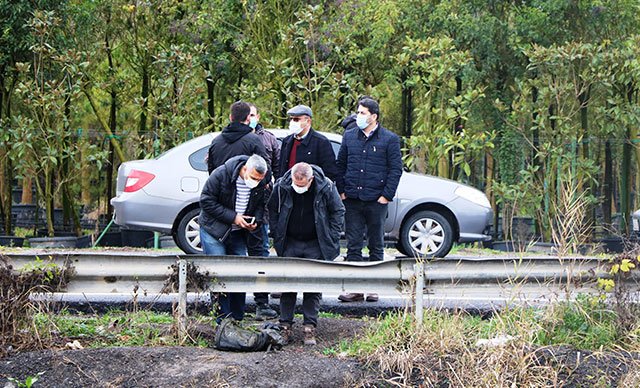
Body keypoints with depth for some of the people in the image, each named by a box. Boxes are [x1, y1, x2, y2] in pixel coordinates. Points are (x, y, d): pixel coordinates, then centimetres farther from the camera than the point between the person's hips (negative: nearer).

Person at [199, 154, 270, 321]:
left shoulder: (261, 183, -6)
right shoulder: (221, 174, -21)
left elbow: (260, 204, 10)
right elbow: (206, 201, -17)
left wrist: (256, 221, -11)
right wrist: (232, 217, -21)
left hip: (238, 233, 5)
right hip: (214, 230, -5)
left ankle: (237, 318, 13)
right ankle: (223, 319, -4)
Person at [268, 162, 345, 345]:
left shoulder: (326, 187, -14)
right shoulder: (281, 187, -10)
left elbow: (338, 212, 0)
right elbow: (273, 211, 6)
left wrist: (332, 239, -4)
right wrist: (277, 238, 2)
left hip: (316, 245, -1)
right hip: (290, 244, 1)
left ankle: (309, 328, 1)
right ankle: (285, 325, 7)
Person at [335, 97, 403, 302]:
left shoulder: (389, 139, -1)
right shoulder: (349, 136, 10)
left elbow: (396, 169, -2)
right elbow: (340, 165, 15)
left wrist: (387, 195, -8)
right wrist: (341, 191, 6)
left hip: (376, 201, -3)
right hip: (352, 200, 3)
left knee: (376, 245, 7)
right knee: (353, 245, 0)